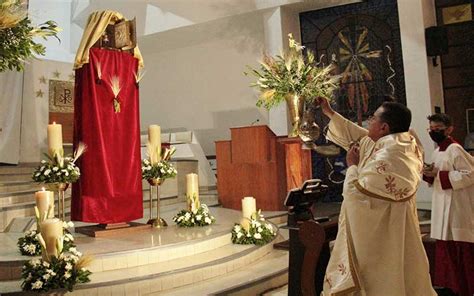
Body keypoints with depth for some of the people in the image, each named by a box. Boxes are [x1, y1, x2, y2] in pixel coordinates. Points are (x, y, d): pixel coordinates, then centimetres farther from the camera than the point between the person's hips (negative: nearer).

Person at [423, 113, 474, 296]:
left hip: (457, 206, -9)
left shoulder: (455, 149, -14)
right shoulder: (437, 152, 13)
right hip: (443, 205, 9)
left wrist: (438, 174, -19)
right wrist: (429, 174, -1)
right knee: (445, 247, 13)